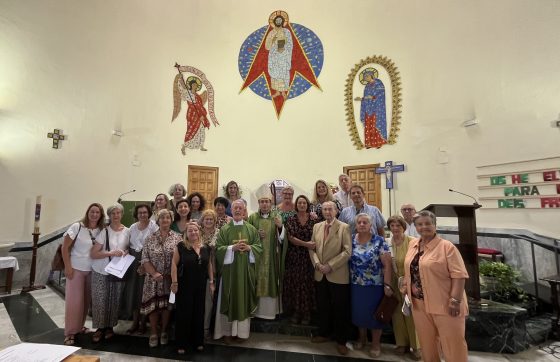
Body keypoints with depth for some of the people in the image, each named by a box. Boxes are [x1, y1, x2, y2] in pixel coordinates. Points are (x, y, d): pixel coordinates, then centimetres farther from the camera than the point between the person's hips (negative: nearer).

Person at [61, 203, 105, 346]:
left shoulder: (101, 230, -3)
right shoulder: (77, 227, -12)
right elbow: (65, 247, -8)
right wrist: (68, 267, -11)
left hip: (92, 270, 4)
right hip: (76, 269, -3)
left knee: (86, 300, 13)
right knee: (74, 300, 2)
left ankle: (79, 326, 31)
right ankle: (69, 332, 17)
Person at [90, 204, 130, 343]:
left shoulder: (127, 231, 0)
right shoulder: (104, 231, -8)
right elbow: (93, 254, -10)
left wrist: (126, 252, -7)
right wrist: (111, 253, -21)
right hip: (101, 272, -2)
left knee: (114, 301, 9)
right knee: (100, 300, 3)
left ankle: (110, 327, 28)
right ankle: (100, 328, 22)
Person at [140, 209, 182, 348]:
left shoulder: (177, 238, -2)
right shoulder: (150, 238, 2)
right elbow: (145, 259, -2)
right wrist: (154, 273, -13)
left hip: (170, 278, -1)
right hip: (153, 278, 1)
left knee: (166, 305, 7)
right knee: (152, 305, 5)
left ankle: (164, 332, 27)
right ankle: (153, 333, 24)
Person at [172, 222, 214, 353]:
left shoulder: (206, 247, 1)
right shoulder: (181, 246, -10)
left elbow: (209, 265, 8)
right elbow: (174, 264, -9)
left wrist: (211, 282, 6)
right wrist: (174, 282, -14)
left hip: (200, 286, 4)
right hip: (184, 285, -4)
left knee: (199, 313, 14)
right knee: (184, 313, 7)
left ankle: (198, 341, 31)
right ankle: (181, 343, 25)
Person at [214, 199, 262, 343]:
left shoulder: (251, 229, 5)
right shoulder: (224, 229, 1)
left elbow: (259, 247, 4)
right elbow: (219, 248, -4)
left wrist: (249, 248, -15)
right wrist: (232, 248, -18)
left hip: (246, 270, 1)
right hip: (229, 269, -1)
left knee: (244, 298, 8)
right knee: (229, 299, 5)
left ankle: (242, 331, 23)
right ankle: (227, 331, 21)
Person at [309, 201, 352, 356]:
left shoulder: (344, 227, -7)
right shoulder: (317, 226, 7)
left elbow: (347, 251, -13)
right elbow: (312, 248, 8)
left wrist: (330, 266, -17)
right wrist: (317, 264, -8)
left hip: (338, 275, -4)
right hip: (320, 275, 4)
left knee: (340, 309, 8)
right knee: (322, 307, 17)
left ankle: (341, 340, 27)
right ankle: (323, 334, 37)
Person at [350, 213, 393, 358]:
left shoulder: (379, 241, -12)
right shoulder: (351, 240, -2)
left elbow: (387, 264, -12)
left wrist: (387, 285, -16)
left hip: (375, 285, -3)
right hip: (356, 285, 3)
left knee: (374, 313, 12)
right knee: (359, 312, 17)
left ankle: (376, 343, 34)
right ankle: (362, 337, 41)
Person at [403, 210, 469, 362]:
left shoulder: (446, 246, -13)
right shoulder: (412, 244, 6)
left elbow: (459, 275, -16)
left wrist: (455, 300, -20)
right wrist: (406, 288, 13)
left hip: (444, 304, -5)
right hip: (419, 303, 6)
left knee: (453, 343, 7)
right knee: (426, 342, 18)